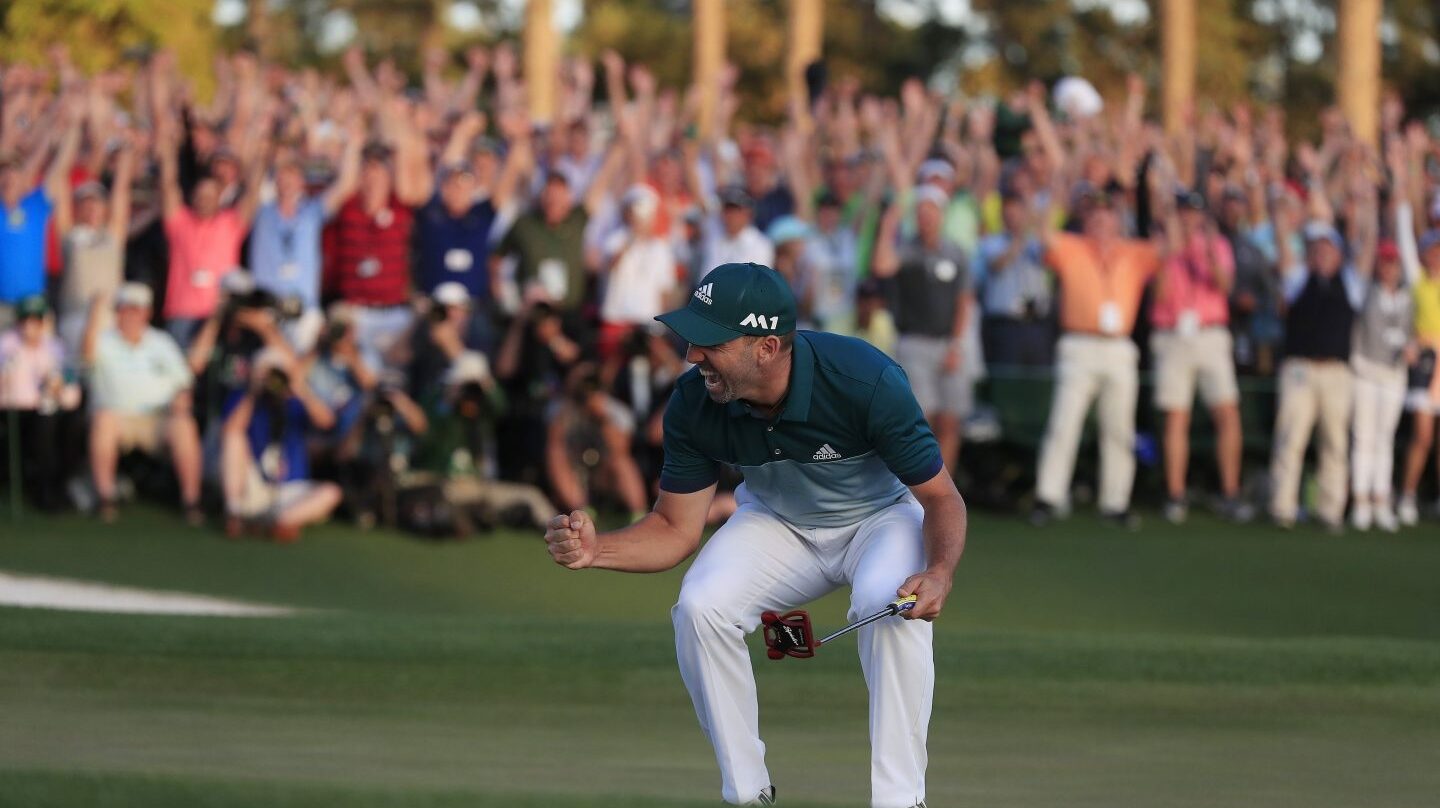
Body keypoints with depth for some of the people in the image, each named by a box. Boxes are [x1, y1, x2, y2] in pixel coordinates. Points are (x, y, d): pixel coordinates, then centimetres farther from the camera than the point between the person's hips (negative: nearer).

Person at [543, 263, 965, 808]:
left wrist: (940, 574, -46)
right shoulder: (694, 405, -23)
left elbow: (941, 498, -25)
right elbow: (676, 529, -11)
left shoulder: (865, 381, -34)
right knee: (699, 608, -24)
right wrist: (596, 550, -30)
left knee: (890, 603, -36)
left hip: (879, 516, -3)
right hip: (777, 522, 3)